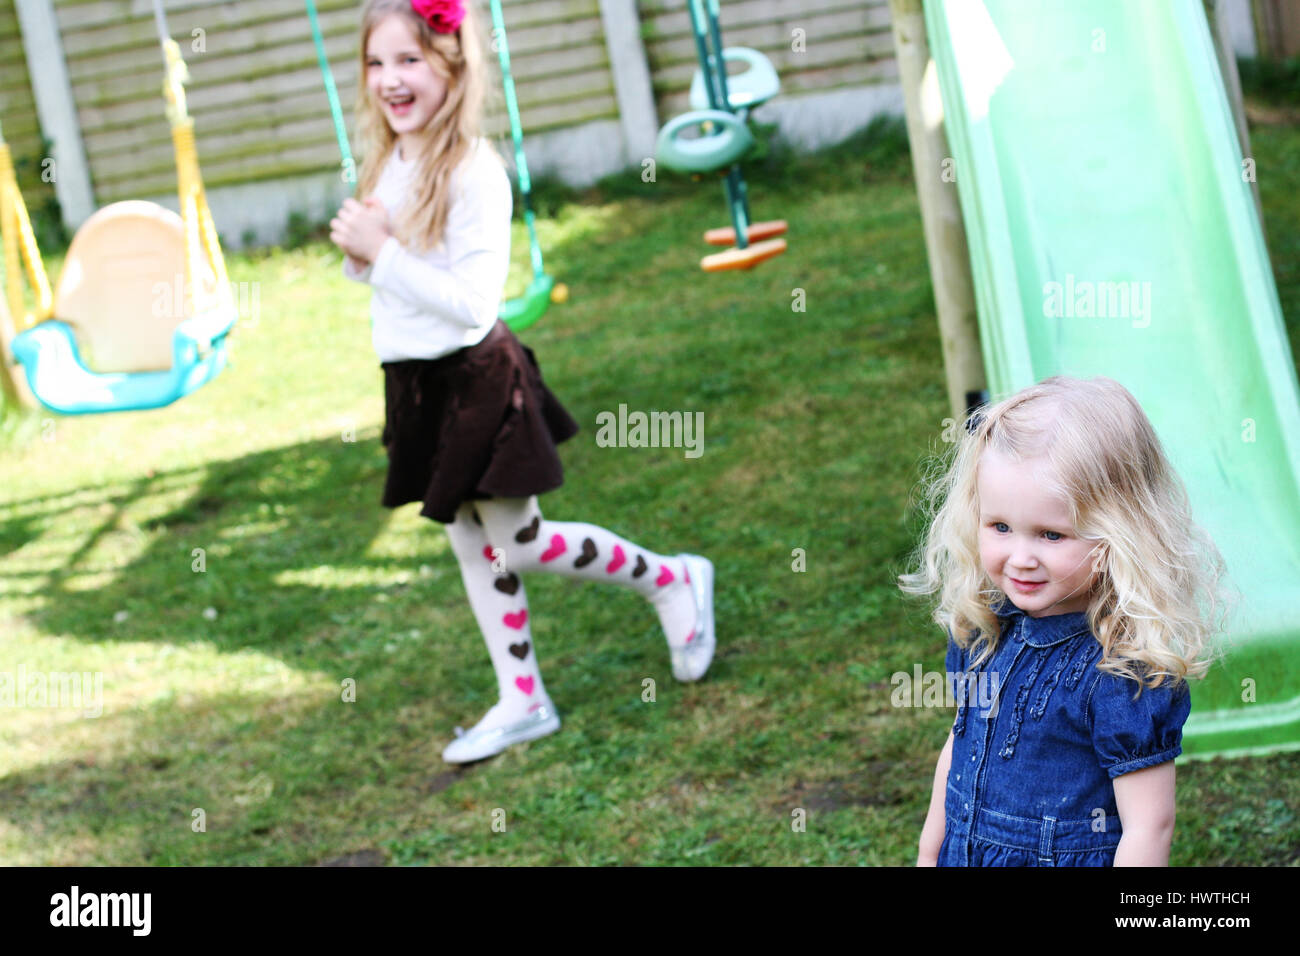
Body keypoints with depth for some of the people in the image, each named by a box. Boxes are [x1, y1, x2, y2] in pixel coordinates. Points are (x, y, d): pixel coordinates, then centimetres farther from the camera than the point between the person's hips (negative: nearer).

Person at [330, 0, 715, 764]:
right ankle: (523, 701, 25)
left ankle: (674, 581, 23)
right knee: (473, 544, 14)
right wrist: (359, 252, -5)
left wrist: (385, 253, -26)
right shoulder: (387, 164, 3)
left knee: (520, 543, 3)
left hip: (475, 379, -7)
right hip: (416, 383, 8)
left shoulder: (474, 171, -20)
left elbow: (475, 302, -25)